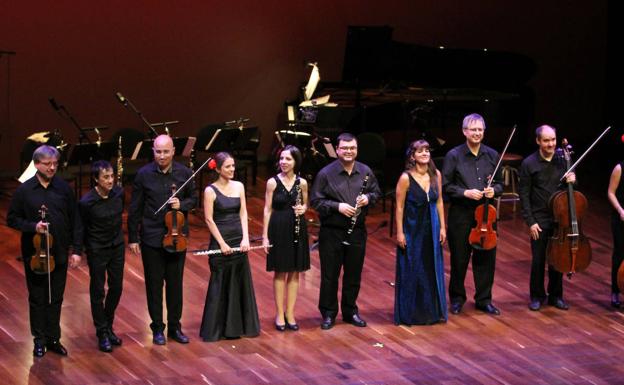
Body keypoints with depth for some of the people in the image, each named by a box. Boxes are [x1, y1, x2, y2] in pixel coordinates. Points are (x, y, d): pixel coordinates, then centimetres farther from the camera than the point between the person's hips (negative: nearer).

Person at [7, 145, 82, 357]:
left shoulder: (64, 188, -2)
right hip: (34, 255, -1)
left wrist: (76, 249, -3)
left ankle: (53, 339, 21)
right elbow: (12, 219, 0)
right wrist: (33, 226, -16)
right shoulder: (24, 191, -5)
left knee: (56, 299, 10)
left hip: (59, 254, 1)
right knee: (37, 299, 9)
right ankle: (40, 340, 20)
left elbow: (75, 221, 1)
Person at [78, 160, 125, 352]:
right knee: (98, 291, 6)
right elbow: (81, 228, -9)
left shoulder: (119, 193, -8)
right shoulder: (87, 202, -22)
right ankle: (102, 333, 17)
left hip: (117, 247, 5)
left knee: (116, 288, 13)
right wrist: (80, 250, -3)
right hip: (97, 250, -5)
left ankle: (108, 327, 31)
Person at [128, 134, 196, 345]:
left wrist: (182, 205, -14)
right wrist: (133, 238, -2)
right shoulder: (144, 174, -7)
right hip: (151, 238, -1)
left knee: (175, 283, 10)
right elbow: (135, 209, -2)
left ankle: (175, 327, 22)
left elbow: (193, 199, 9)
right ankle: (157, 328, 18)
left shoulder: (184, 173, -3)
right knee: (154, 284, 7)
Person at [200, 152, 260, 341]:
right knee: (219, 285, 0)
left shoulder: (239, 186, 6)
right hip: (220, 239, -5)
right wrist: (222, 243, -14)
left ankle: (238, 325, 19)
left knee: (241, 282, 9)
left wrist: (245, 238, -5)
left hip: (238, 240, 5)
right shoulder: (210, 191, -8)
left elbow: (243, 213, 6)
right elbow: (209, 220, -10)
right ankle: (214, 329, 9)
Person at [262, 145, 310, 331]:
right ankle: (279, 314, 12)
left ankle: (290, 313, 16)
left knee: (294, 272, 7)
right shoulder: (273, 182, -5)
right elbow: (268, 209, -3)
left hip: (297, 230, 3)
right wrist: (265, 236, -6)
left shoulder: (302, 183, 1)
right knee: (280, 272, 3)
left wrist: (302, 209, -11)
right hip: (278, 229, -3)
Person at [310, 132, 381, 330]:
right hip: (331, 232, -3)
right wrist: (337, 206, -20)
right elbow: (315, 201, -9)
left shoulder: (366, 172, 3)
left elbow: (376, 192, 14)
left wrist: (368, 198, -8)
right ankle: (328, 313, 15)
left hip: (357, 231, 3)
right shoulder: (325, 173, -9)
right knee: (330, 275, 4)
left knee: (354, 274, 12)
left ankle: (350, 311, 26)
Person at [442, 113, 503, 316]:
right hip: (461, 215, -3)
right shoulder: (454, 156, -5)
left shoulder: (492, 155, 5)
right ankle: (457, 298, 21)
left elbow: (500, 184, 13)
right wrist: (465, 192, -17)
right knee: (459, 259, 6)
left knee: (486, 258, 7)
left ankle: (483, 299, 20)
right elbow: (445, 186, -4)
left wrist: (494, 190, -9)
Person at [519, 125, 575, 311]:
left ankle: (556, 296, 24)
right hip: (539, 220, -3)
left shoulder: (562, 160, 1)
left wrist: (571, 181, -10)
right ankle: (537, 296, 19)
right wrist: (530, 222, -11)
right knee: (538, 260, 4)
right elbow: (524, 196, -7)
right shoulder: (529, 164, -8)